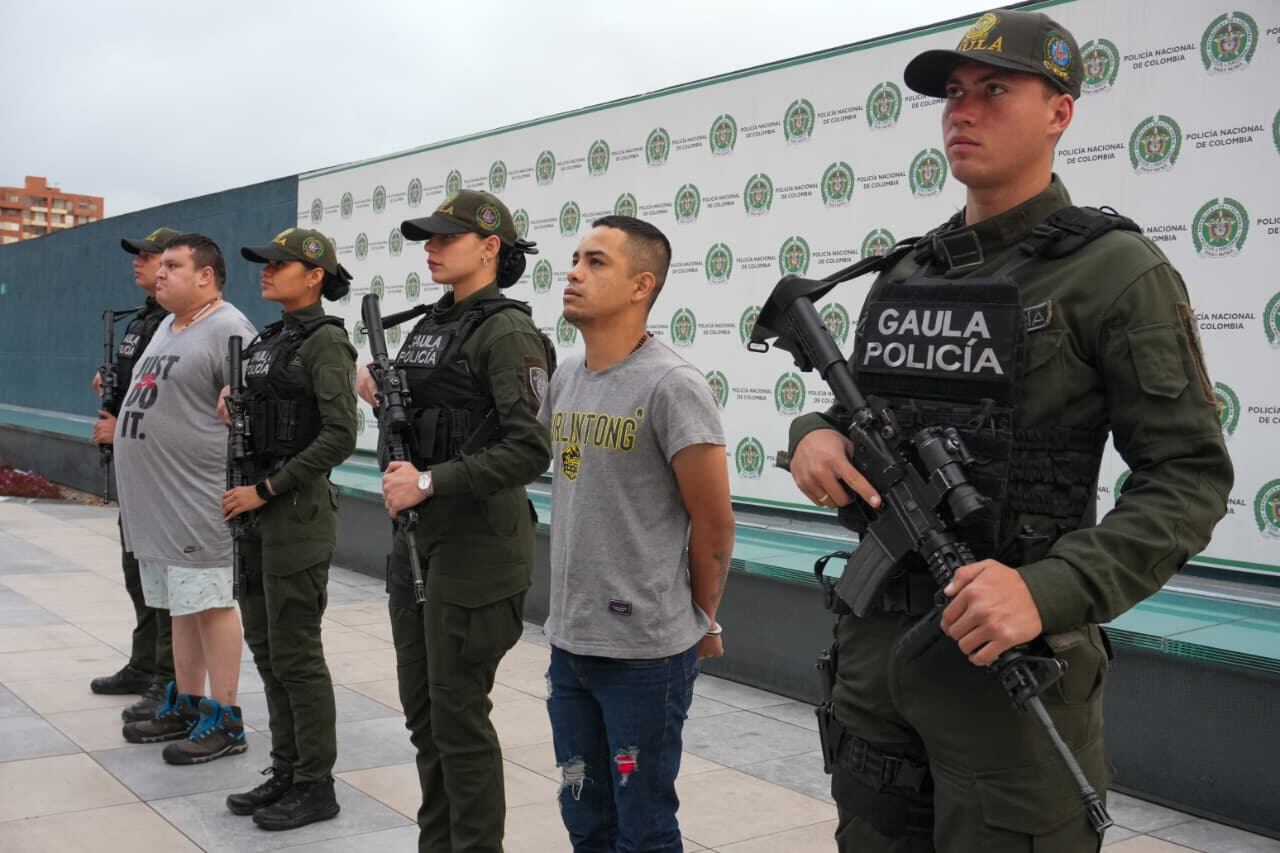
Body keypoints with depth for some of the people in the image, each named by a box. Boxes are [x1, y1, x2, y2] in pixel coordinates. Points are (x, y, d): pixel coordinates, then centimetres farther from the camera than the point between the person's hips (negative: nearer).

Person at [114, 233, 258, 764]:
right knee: (180, 606, 16)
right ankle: (185, 706, 27)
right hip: (153, 500, 10)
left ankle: (224, 721, 5)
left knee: (210, 604, -3)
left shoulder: (227, 330, -13)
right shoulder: (167, 328, 18)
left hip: (196, 498, -9)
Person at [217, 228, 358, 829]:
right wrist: (232, 410, 5)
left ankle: (316, 785, 11)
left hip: (297, 513, -9)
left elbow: (340, 436, -21)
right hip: (255, 510, 9)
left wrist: (268, 489, -18)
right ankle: (286, 771, 25)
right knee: (264, 646, 13)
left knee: (294, 654, -2)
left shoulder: (325, 341, -12)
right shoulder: (267, 340, 14)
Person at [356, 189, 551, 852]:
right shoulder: (430, 326, 12)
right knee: (422, 709, 16)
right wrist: (382, 398, 0)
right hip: (416, 540, 9)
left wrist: (430, 483, -22)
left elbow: (531, 450, -22)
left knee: (458, 715, 0)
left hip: (475, 548, -8)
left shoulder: (506, 332, -13)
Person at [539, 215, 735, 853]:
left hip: (647, 652, -7)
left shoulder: (672, 387, -16)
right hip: (567, 642, 7)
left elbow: (714, 526, -12)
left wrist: (701, 622, -1)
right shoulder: (565, 380, 6)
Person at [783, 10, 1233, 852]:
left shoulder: (1116, 271, -8)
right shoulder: (903, 275, 10)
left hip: (1007, 656, -6)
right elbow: (851, 412, 18)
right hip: (872, 642, 6)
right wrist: (813, 436, -7)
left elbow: (1191, 477, -13)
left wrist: (1050, 592, -27)